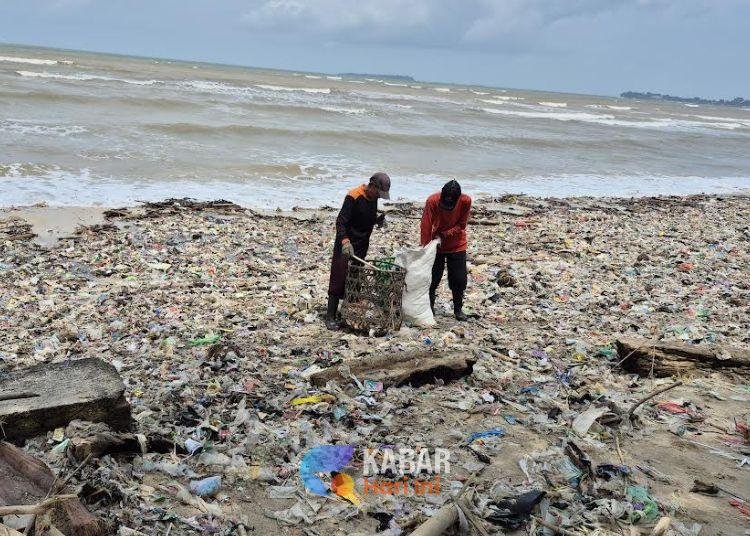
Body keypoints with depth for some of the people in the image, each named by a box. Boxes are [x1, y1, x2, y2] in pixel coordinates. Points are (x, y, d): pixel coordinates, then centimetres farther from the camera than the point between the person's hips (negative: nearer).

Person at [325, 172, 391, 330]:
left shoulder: (375, 198, 4)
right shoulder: (354, 197, -19)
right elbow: (341, 222, -22)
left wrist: (379, 219, -3)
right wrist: (345, 241, -36)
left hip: (362, 245, 7)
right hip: (346, 245, -7)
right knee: (338, 280, -5)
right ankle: (330, 317, 0)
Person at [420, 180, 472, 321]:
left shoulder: (466, 201, -22)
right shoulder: (432, 201, -24)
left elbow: (461, 225, -14)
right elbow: (426, 226, -21)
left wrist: (444, 235, -25)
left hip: (457, 245, 1)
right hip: (436, 245, 0)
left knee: (459, 279, 1)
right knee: (433, 277, 5)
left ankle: (458, 309, 19)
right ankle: (429, 306, 24)